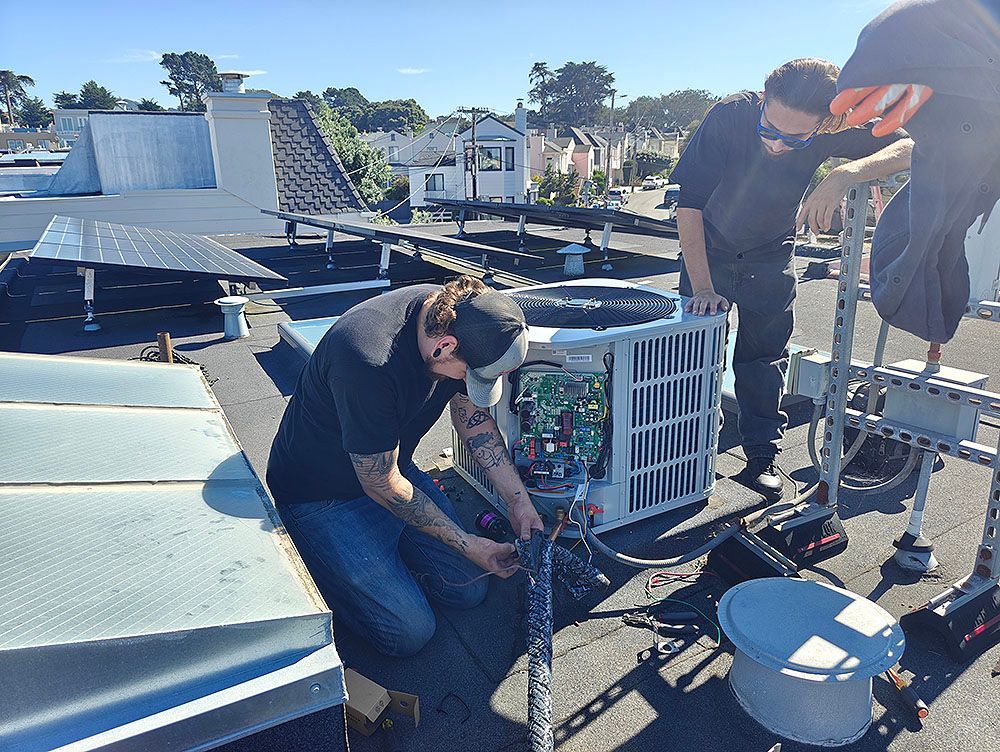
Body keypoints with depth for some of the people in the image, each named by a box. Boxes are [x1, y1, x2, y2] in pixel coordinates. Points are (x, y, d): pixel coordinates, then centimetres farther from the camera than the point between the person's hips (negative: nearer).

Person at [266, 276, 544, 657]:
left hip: (394, 468, 7)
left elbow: (474, 419, 2)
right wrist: (469, 545, -16)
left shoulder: (457, 314, -13)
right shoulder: (368, 360, -37)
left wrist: (518, 500, -3)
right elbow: (382, 486, -25)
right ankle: (319, 564, 11)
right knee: (409, 632, -11)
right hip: (322, 494, -7)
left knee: (469, 589, 3)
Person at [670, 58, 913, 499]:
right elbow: (689, 203, -27)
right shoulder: (730, 115, -30)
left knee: (765, 354, 4)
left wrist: (844, 175, -44)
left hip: (771, 256, 1)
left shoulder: (831, 129, -24)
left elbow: (908, 147, -25)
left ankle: (763, 454, 17)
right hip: (709, 248, -1)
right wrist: (701, 286, -30)